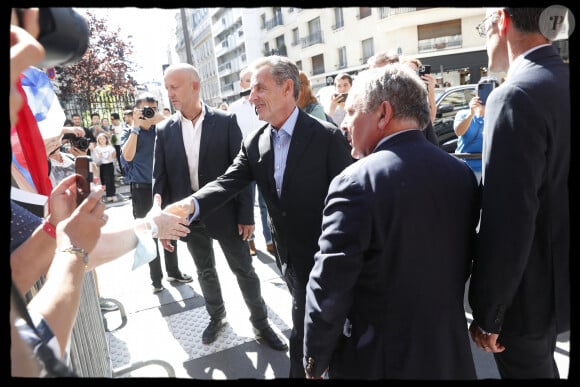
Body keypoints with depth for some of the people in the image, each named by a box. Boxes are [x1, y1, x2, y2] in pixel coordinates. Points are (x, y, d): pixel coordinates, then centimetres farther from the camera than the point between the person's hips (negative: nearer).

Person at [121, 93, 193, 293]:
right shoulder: (130, 133, 0)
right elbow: (127, 156, -17)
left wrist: (162, 121, -18)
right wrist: (136, 126, -16)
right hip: (142, 189, -2)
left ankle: (173, 271, 26)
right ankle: (156, 278, 18)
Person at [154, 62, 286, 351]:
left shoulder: (225, 121, -8)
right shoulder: (165, 130, 1)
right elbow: (160, 180, 3)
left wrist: (246, 215, -10)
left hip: (225, 213, -3)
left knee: (244, 271, 8)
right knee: (205, 272, 19)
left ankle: (261, 322, 28)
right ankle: (216, 317, 42)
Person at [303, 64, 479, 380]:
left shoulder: (355, 182, -23)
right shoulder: (462, 173, -3)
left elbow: (328, 289, -21)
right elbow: (463, 262, 6)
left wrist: (315, 361, -6)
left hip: (376, 360, -5)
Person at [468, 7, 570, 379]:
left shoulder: (516, 97, -26)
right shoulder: (563, 82, 0)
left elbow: (506, 224, -28)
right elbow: (553, 194, 8)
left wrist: (487, 315, -16)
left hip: (529, 290, -7)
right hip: (561, 276, 8)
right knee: (541, 363, 28)